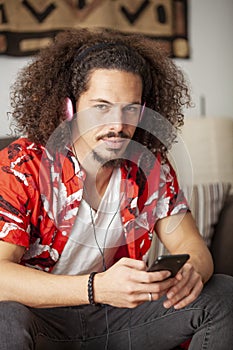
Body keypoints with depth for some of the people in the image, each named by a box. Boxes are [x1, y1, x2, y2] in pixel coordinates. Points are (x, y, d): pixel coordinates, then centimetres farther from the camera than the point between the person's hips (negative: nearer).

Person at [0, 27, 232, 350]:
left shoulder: (150, 168, -5)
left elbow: (190, 244, -2)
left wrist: (193, 270, -29)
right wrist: (97, 287, -43)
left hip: (116, 315, 5)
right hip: (41, 316, -4)